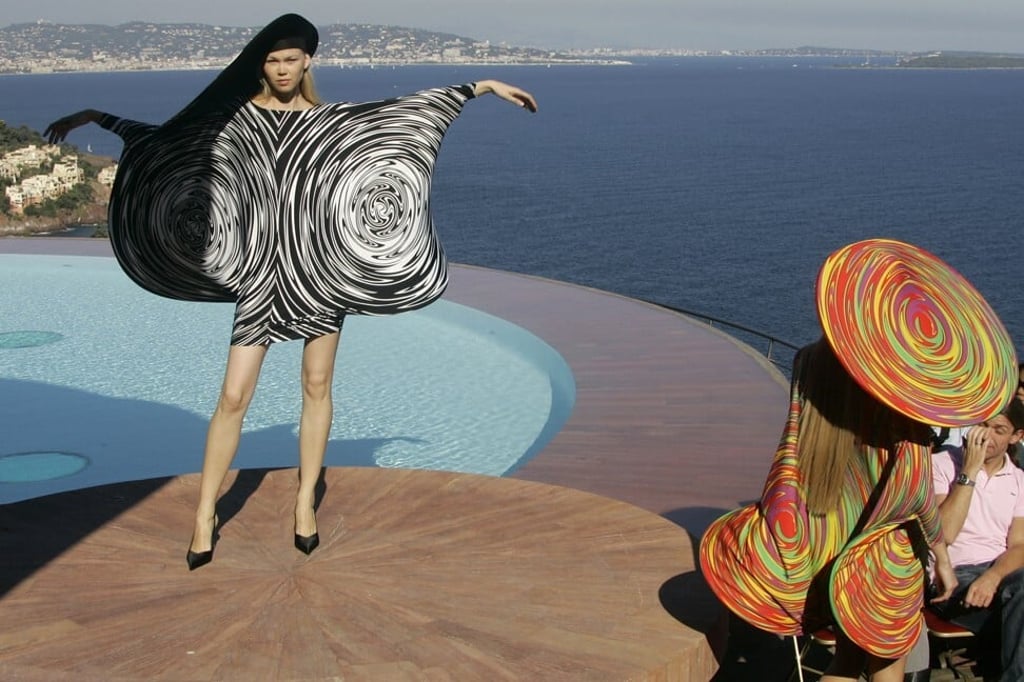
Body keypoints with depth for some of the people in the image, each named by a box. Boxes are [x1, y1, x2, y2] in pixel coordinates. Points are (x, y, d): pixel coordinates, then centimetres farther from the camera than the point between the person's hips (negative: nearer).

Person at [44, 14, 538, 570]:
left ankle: (305, 502, 22)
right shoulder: (233, 118, 3)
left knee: (317, 385, 7)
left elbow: (408, 110, 10)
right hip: (261, 272, -1)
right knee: (233, 396, -4)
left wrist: (479, 87, 9)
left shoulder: (331, 120, 6)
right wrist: (95, 115, 5)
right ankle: (204, 517, 8)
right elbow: (160, 137, 11)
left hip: (320, 269, 1)